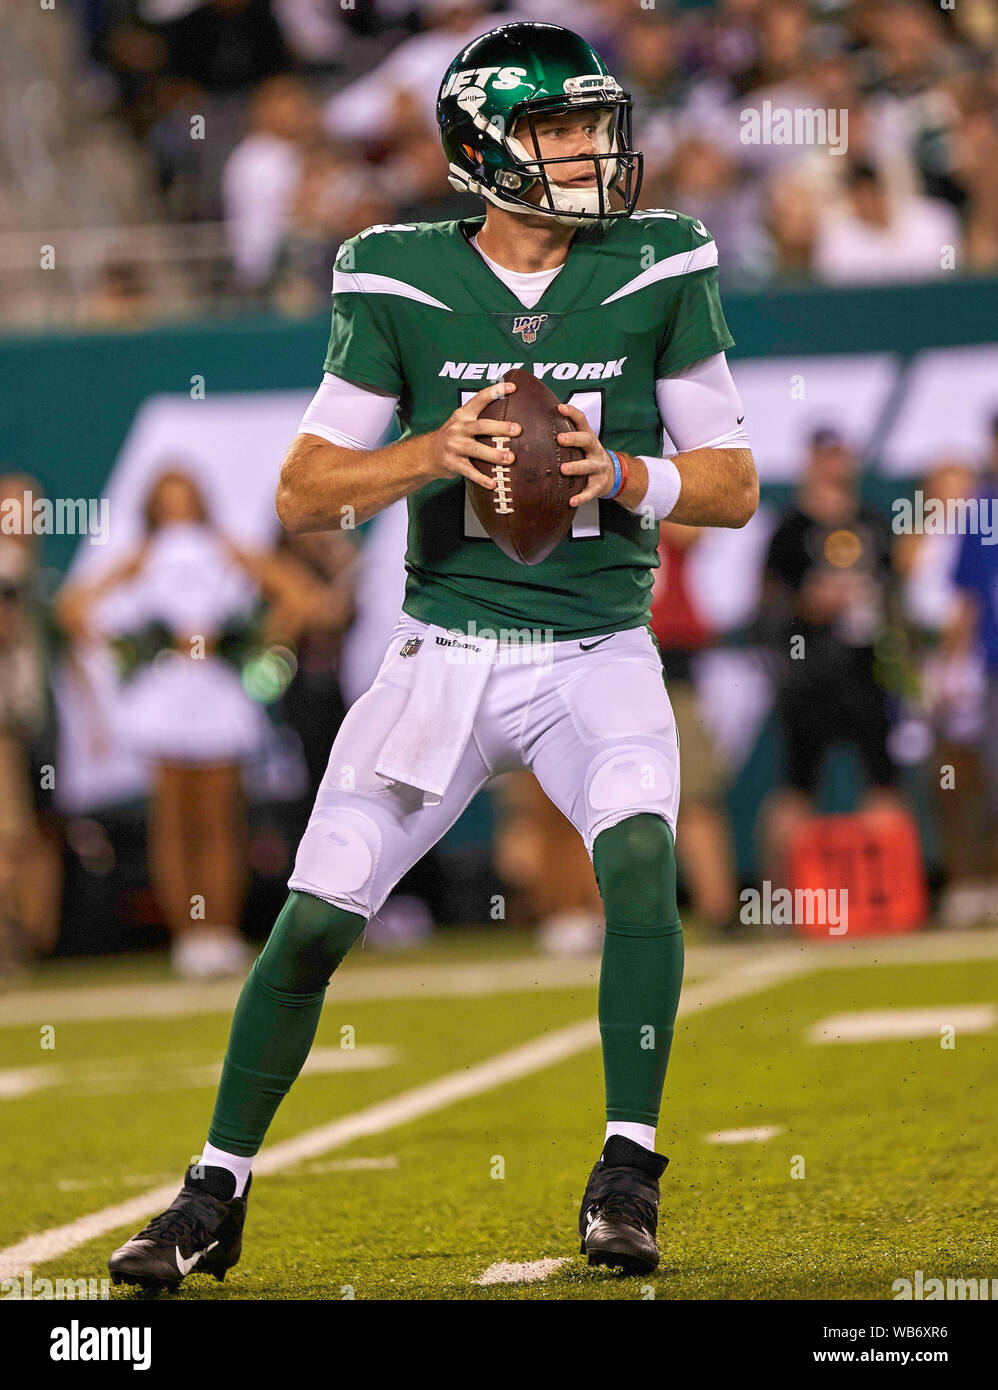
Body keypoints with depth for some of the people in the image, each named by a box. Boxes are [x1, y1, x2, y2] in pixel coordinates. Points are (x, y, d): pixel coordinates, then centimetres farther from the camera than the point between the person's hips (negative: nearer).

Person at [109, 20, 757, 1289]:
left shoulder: (659, 273, -3)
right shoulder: (402, 285, -4)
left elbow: (736, 486, 1)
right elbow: (302, 494, -3)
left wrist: (618, 474, -19)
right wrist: (436, 452, -20)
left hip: (598, 658, 0)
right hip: (444, 653, 0)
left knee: (640, 849, -28)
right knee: (313, 920, -4)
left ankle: (628, 1172, -17)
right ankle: (215, 1195, 14)